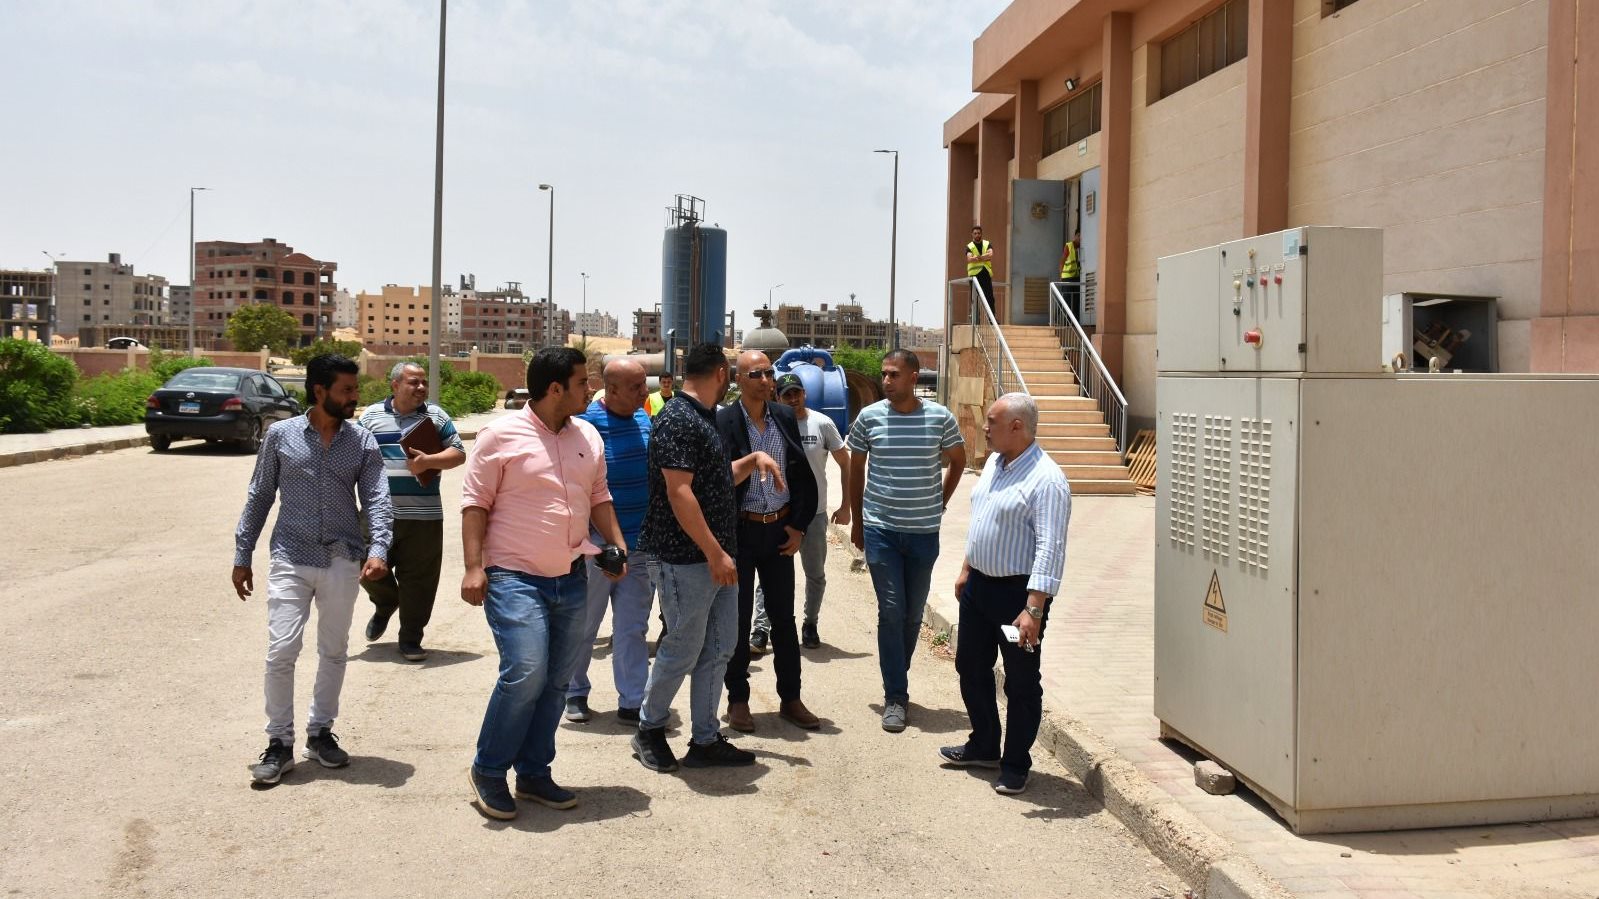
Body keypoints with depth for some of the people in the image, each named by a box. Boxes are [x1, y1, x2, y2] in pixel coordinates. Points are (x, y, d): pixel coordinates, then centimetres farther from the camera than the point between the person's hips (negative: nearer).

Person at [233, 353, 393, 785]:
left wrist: (378, 549, -23)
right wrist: (242, 556, 5)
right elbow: (259, 498, 6)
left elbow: (377, 500, -6)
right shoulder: (280, 435, 0)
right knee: (281, 651, -6)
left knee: (334, 652, 12)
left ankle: (320, 732, 29)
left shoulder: (363, 442, 1)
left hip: (342, 561, 2)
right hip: (291, 560, -1)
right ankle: (279, 743, 8)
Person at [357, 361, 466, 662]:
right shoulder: (371, 415, 7)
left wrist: (428, 461, -14)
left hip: (423, 515, -1)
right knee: (370, 568, 6)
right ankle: (385, 604, 39)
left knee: (418, 579, 2)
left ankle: (410, 639, 15)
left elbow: (458, 453, 3)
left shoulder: (436, 416, 7)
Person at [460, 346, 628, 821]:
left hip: (572, 581, 6)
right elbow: (475, 502, -6)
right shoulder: (501, 435, -7)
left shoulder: (588, 436, 10)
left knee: (556, 681, 10)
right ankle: (487, 771, 4)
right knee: (525, 672, -16)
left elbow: (599, 497, 18)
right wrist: (473, 567, -13)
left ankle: (534, 773, 24)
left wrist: (618, 545, 4)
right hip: (515, 577, -6)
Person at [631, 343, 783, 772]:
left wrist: (754, 459, 12)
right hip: (685, 560, -10)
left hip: (715, 559, 10)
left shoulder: (702, 418, 15)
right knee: (682, 650, 2)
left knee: (718, 649, 12)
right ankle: (649, 729, 21)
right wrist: (715, 553, -23)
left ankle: (705, 740, 20)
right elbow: (679, 493, -23)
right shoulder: (678, 419, -16)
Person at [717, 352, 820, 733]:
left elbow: (803, 476, 8)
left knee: (784, 617, 10)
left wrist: (799, 526, 4)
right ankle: (737, 699, 18)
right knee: (739, 618, 6)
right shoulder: (723, 422, -9)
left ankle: (790, 698, 20)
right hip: (739, 530, -4)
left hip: (780, 529, 4)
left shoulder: (785, 417, 4)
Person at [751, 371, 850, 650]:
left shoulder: (822, 424, -4)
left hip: (814, 514, 1)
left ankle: (810, 625, 30)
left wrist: (845, 506, -1)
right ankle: (761, 629, 3)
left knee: (815, 574, 13)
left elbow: (845, 464, 3)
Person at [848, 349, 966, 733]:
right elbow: (856, 468, 9)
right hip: (880, 529, -1)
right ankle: (895, 697, 2)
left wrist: (941, 503, 9)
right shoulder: (869, 417, -4)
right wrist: (856, 521, 11)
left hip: (924, 530, 1)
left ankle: (896, 682, 29)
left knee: (913, 613, 10)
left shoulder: (940, 417, -4)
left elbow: (957, 460, 14)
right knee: (891, 611, -4)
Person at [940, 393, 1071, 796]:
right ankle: (984, 747, 36)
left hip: (1018, 592, -9)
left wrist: (1033, 610, -31)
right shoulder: (994, 463, 7)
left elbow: (1051, 550, -26)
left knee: (1021, 683, 5)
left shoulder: (1046, 480, -21)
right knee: (971, 668, 19)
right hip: (979, 584, 9)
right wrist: (966, 570, 22)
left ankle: (1015, 765, 19)